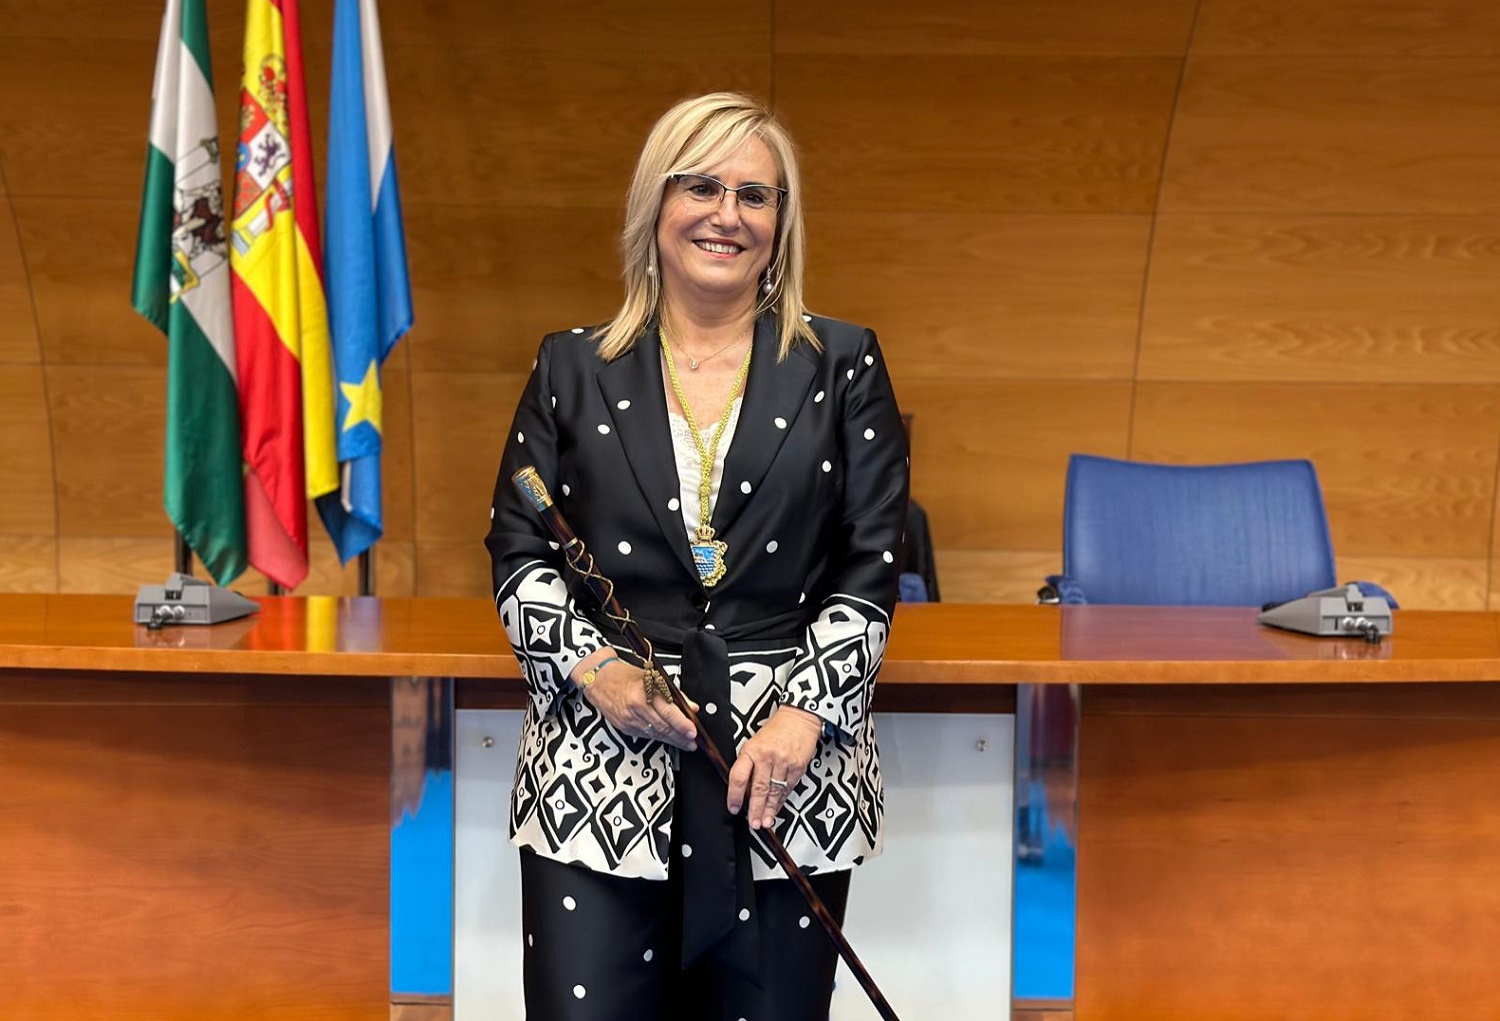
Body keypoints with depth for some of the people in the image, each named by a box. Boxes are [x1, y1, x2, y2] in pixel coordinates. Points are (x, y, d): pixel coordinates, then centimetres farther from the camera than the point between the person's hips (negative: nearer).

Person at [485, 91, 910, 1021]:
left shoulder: (842, 367, 6)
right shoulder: (572, 369, 9)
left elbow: (873, 562, 2)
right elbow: (517, 547, 9)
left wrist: (806, 711, -9)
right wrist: (589, 665, -7)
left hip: (792, 775, 0)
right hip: (598, 770, 1)